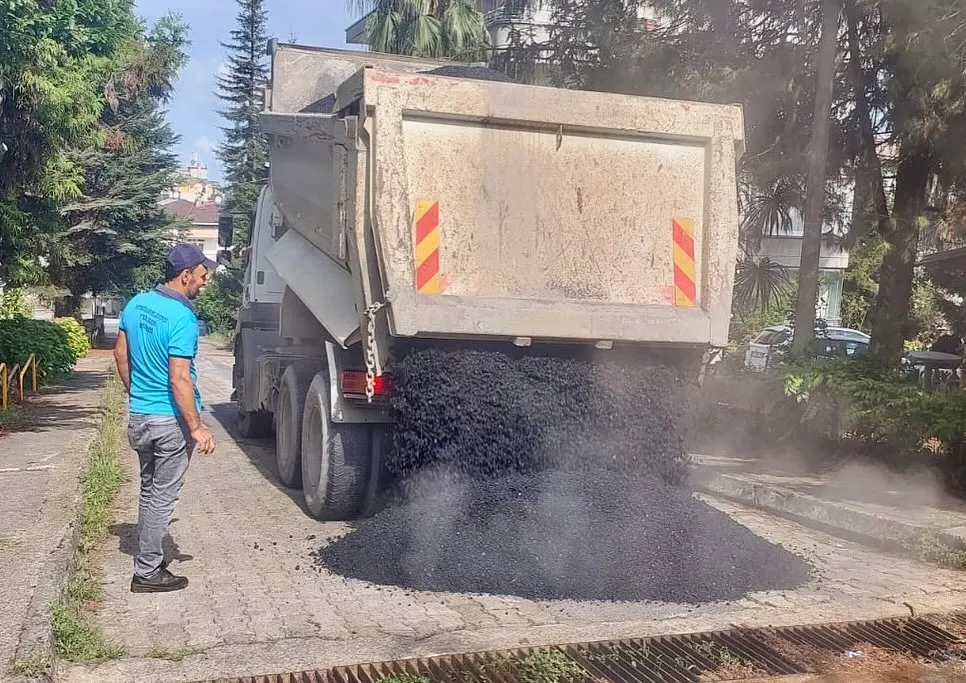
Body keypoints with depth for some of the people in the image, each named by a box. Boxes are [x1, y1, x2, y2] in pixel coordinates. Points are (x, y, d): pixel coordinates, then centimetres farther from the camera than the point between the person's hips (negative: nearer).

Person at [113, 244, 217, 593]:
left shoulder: (136, 304, 4)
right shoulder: (182, 318, -22)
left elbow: (120, 354, 13)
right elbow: (179, 379, -24)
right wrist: (197, 428, -19)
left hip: (138, 416, 8)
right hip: (170, 420, -8)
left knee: (149, 490, 20)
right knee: (163, 495, 4)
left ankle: (148, 558, 31)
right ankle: (147, 572, 12)